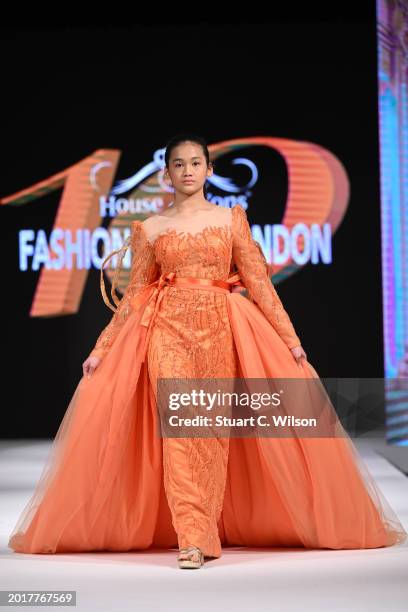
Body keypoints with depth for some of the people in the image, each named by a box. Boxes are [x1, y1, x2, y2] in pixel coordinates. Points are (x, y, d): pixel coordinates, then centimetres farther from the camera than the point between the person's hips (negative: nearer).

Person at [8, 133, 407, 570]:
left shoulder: (231, 219, 9)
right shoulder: (150, 228, 10)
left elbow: (259, 282, 7)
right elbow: (134, 295, 12)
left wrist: (290, 339, 2)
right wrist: (101, 349, 8)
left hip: (220, 332, 1)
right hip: (168, 332, -1)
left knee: (214, 432, -2)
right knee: (177, 426, -12)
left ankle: (203, 533, 7)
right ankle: (193, 539, -15)